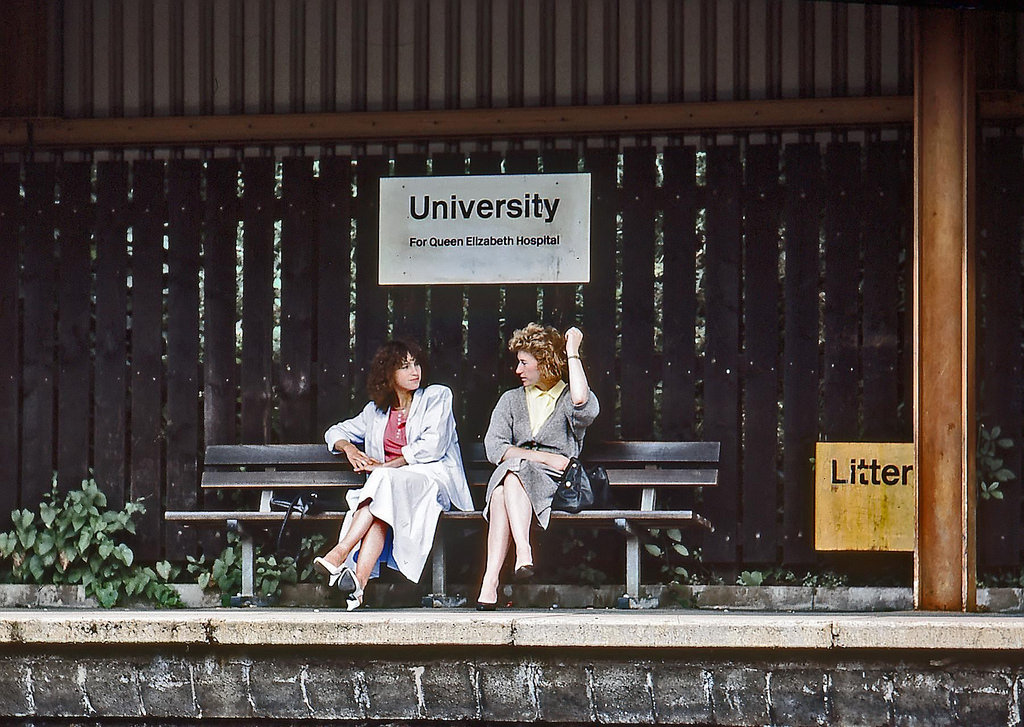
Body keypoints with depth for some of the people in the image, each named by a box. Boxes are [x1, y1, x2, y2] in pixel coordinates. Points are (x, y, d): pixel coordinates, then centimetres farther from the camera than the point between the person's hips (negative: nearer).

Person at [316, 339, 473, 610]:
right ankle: (358, 583, -54)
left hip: (433, 479, -4)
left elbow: (433, 446, -6)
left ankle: (339, 555, -48)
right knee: (379, 515, -34)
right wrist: (348, 448, 5)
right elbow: (336, 432, 31)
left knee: (383, 482, -36)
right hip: (388, 485, 4)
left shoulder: (437, 396, 8)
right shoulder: (376, 411, 21)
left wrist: (385, 467, -9)